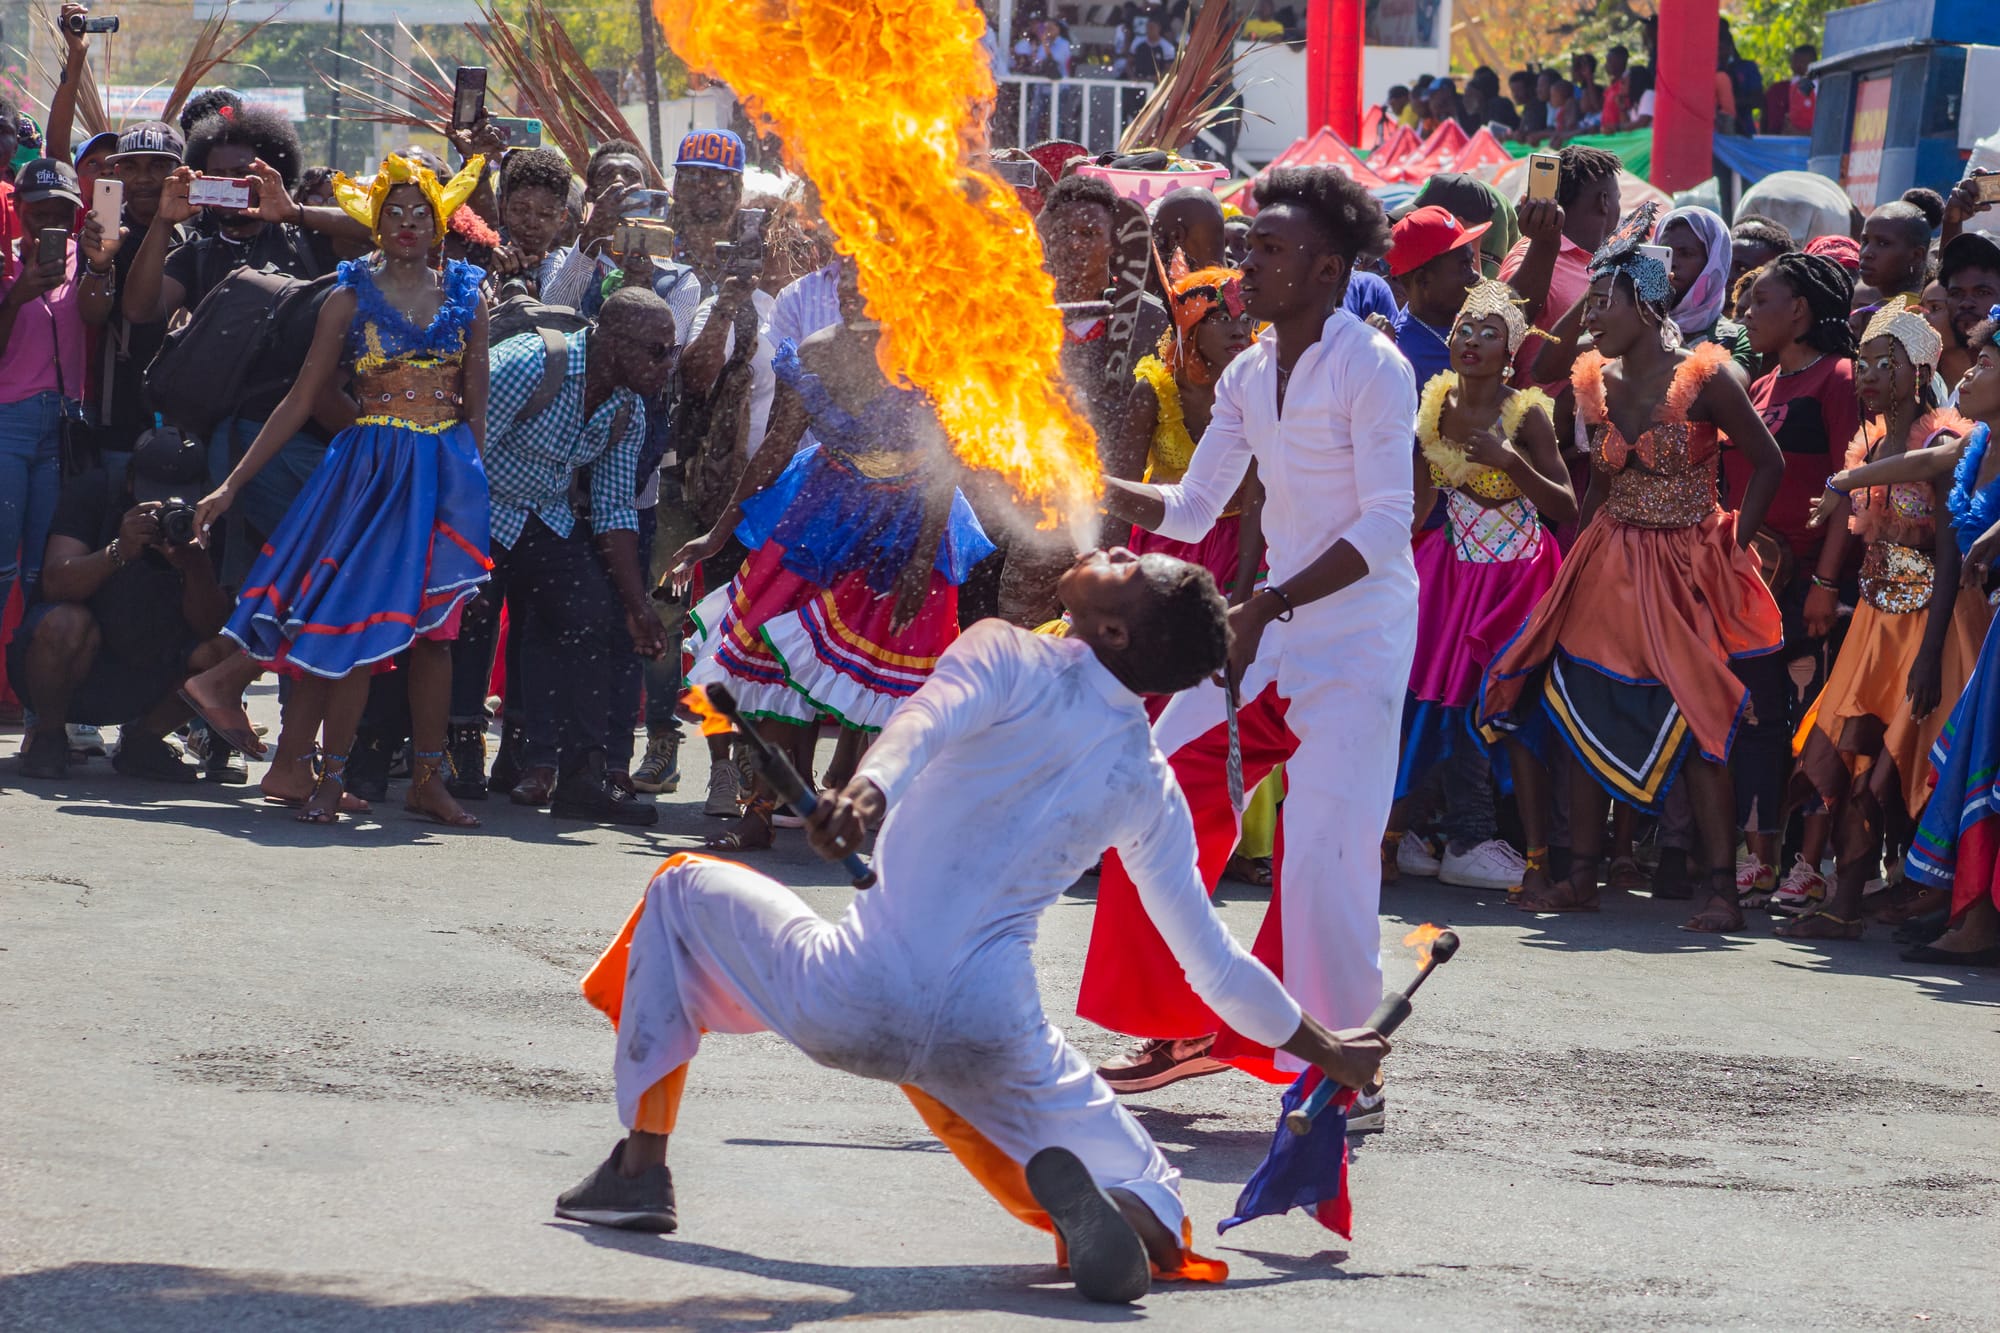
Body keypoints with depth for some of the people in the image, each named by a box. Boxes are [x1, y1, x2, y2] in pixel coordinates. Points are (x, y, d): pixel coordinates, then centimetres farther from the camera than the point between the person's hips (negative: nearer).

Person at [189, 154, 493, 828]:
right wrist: (233, 483, 2)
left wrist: (478, 486, 7)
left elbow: (476, 406, 13)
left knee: (433, 628, 3)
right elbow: (301, 400, 5)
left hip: (449, 470, 2)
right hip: (371, 464, -2)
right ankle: (330, 776, -5)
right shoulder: (351, 298, 4)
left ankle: (428, 778, 9)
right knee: (361, 621, -9)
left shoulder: (465, 297, 9)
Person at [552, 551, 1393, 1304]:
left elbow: (930, 718, -22)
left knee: (684, 889, 25)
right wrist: (1324, 1049, 32)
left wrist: (866, 790, -42)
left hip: (850, 1009, -3)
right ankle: (1124, 1214, -21)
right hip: (999, 1046, 3)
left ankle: (641, 1168, 16)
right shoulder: (1149, 790, 12)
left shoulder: (1010, 657, 1)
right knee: (1147, 1211, 18)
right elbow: (1213, 965, 17)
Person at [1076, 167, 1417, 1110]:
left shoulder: (1372, 369, -12)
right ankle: (1180, 1029, 17)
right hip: (1268, 633, 8)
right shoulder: (1248, 377, 10)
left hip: (1356, 642, -8)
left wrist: (1270, 605, -25)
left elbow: (1385, 528, -18)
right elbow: (1191, 511, 14)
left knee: (1322, 857, -14)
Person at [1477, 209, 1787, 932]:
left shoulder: (1704, 378, -12)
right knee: (1584, 716, 5)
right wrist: (1582, 548, 8)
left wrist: (1731, 548, -10)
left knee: (1694, 723, -8)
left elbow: (1768, 463, -7)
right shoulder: (1596, 382, 5)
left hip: (1682, 570, -6)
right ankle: (1581, 877, 13)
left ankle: (1720, 889, -6)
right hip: (1608, 567, 6)